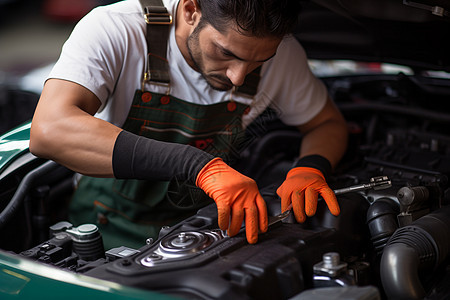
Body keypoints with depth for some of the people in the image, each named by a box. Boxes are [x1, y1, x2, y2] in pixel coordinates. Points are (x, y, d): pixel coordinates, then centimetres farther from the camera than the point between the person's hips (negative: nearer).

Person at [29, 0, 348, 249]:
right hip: (109, 230, -3)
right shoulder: (114, 30, -26)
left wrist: (310, 169, -20)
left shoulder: (281, 53, -13)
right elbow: (50, 131, -42)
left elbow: (329, 122, 5)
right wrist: (198, 165, -49)